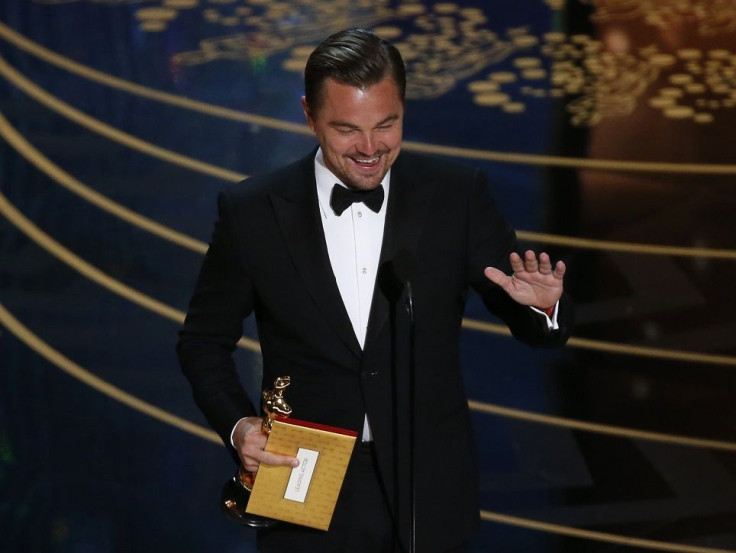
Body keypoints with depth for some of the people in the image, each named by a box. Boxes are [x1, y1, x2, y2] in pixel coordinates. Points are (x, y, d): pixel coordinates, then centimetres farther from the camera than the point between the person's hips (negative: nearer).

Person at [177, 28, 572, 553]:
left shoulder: (458, 194, -5)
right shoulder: (252, 210, -6)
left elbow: (530, 325, -2)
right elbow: (204, 341, 5)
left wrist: (543, 305, -26)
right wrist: (238, 425, -12)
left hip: (430, 493, 1)